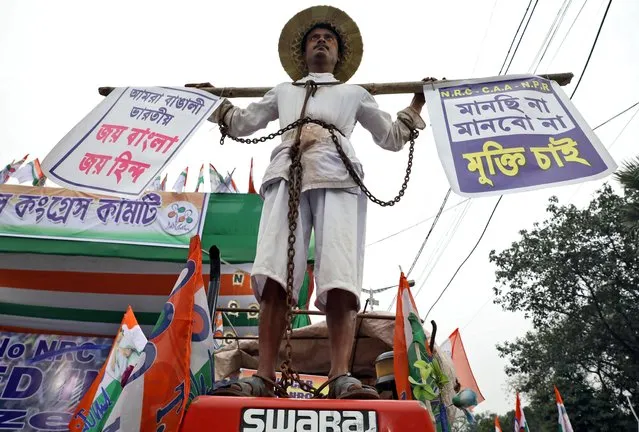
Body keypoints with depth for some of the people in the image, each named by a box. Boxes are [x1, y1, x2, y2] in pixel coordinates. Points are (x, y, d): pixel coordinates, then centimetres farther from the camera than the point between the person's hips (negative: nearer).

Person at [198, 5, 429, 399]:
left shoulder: (354, 93, 34)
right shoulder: (283, 92, 37)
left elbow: (393, 138, 34)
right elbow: (242, 124, 40)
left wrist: (417, 104, 28)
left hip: (337, 178, -1)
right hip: (287, 175, 1)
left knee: (340, 278, -21)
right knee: (275, 276, -18)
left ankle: (341, 377, -26)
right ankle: (263, 377, -20)